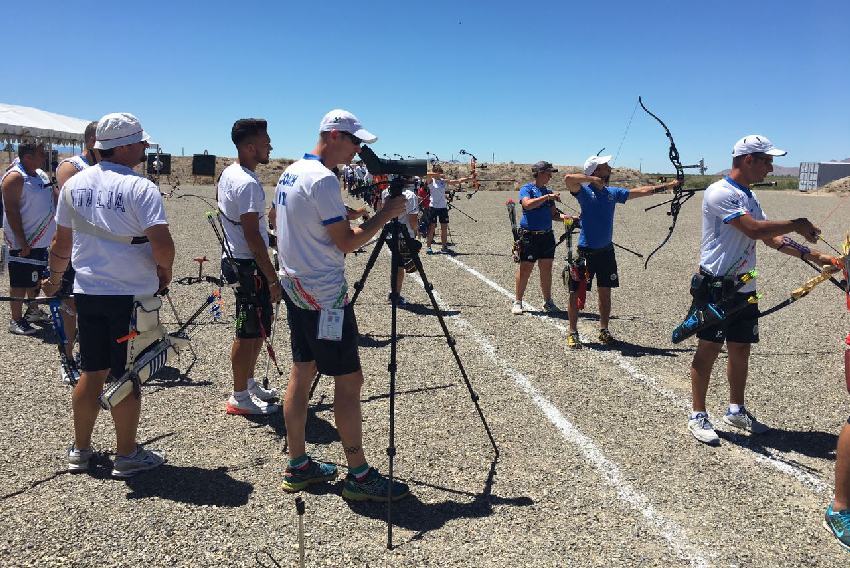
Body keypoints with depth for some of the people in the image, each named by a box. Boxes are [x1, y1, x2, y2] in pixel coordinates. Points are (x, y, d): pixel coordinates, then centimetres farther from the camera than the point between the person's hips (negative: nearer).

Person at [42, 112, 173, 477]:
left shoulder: (74, 184, 5)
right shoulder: (140, 188, -14)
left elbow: (61, 244, 13)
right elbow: (162, 247, -22)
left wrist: (55, 278, 29)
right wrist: (164, 271, -1)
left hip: (87, 293, 6)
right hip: (132, 296, -6)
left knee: (91, 372, 17)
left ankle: (80, 450, 29)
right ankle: (127, 456, 17)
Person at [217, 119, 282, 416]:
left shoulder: (227, 173, 11)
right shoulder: (248, 183, -20)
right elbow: (252, 236, -23)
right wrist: (273, 278, -19)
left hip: (235, 259, 10)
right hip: (249, 265, -10)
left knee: (255, 330, 19)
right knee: (250, 333, -1)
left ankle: (249, 383, 32)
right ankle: (240, 397, 10)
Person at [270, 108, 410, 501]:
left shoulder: (289, 173, 12)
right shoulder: (323, 179, -17)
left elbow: (276, 217, 22)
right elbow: (347, 241, -18)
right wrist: (386, 214, -8)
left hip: (296, 288, 10)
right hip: (324, 295, -10)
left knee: (302, 373, 13)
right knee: (348, 380, -3)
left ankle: (298, 466, 22)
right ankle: (359, 476, 4)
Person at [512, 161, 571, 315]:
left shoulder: (548, 191, 15)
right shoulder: (526, 189, -4)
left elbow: (553, 213, 14)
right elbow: (527, 204, -23)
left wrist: (562, 216, -6)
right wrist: (547, 197, -23)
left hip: (547, 235, 6)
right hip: (529, 236, -6)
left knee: (547, 269, 9)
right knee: (525, 269, -3)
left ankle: (548, 301, 20)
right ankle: (517, 302, 8)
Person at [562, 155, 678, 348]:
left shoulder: (613, 192, 8)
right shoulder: (584, 191, -8)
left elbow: (642, 191, 14)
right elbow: (568, 178, -28)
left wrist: (668, 185, 14)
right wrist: (593, 180, -20)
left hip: (606, 251, 6)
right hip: (585, 251, -5)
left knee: (605, 293, 12)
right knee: (576, 293, 1)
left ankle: (604, 330, 26)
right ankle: (572, 333, 13)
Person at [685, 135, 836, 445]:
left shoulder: (749, 196, 15)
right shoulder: (720, 192, -14)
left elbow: (771, 237, 15)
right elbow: (754, 230, -23)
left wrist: (812, 255, 7)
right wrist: (797, 225, -11)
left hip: (744, 289, 9)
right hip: (716, 287, -9)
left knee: (740, 350, 14)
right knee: (708, 350, -1)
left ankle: (736, 410, 29)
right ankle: (698, 415, 10)